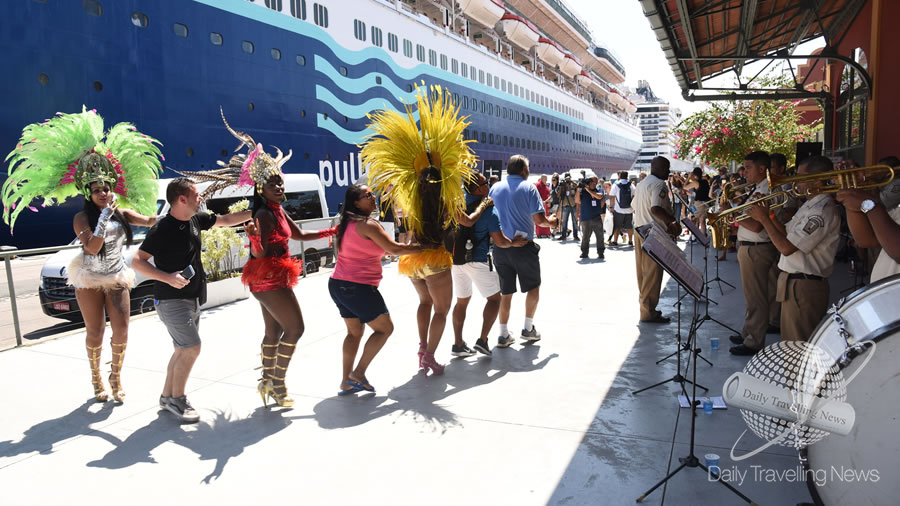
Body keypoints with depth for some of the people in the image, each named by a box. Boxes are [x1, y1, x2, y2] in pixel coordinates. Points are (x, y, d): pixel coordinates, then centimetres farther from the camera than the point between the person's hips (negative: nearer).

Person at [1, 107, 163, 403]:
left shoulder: (122, 214, 4)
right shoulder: (82, 218, -6)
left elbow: (153, 220, -2)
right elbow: (92, 248, -19)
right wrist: (104, 217, -23)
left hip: (117, 278, 3)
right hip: (90, 280, -2)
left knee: (121, 330, -4)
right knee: (95, 333, 2)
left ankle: (116, 378, 13)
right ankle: (97, 380, 19)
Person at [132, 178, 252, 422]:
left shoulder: (196, 219, 3)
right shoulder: (162, 229, -18)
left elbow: (225, 220, 17)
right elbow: (137, 261, -17)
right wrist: (168, 278, -28)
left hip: (193, 299, 8)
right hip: (172, 300, -8)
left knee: (183, 350, 14)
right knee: (192, 347, -12)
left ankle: (166, 396, 28)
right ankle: (176, 399, 5)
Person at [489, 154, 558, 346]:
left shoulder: (495, 188, 5)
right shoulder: (528, 187, -8)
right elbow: (539, 219, -12)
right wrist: (552, 221, 8)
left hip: (500, 246, 4)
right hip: (523, 246, -4)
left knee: (505, 292, 12)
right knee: (533, 287, 16)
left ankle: (503, 334, 13)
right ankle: (528, 328, 19)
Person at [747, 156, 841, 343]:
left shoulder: (823, 210, -20)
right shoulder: (811, 205, 13)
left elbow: (787, 247, -24)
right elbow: (789, 235, 15)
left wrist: (764, 219, -14)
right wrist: (769, 215, 3)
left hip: (804, 287, -10)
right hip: (794, 281, 10)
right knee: (791, 345, 21)